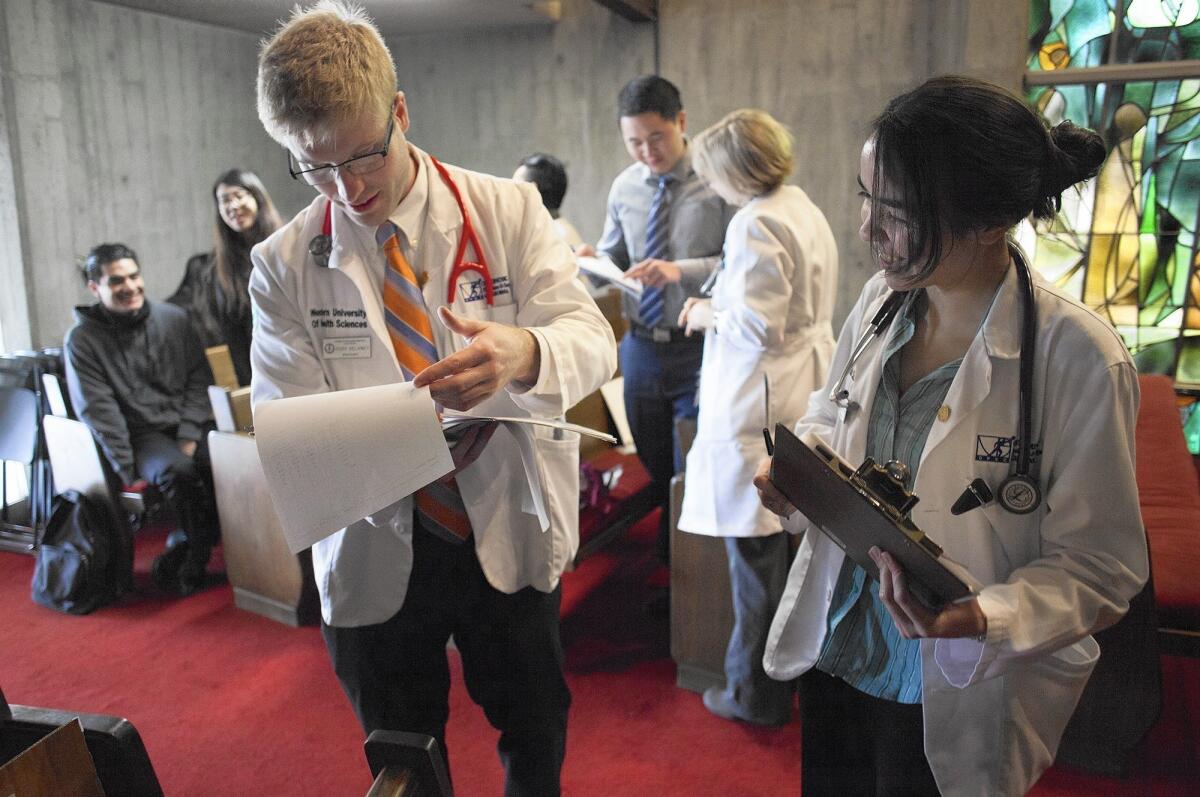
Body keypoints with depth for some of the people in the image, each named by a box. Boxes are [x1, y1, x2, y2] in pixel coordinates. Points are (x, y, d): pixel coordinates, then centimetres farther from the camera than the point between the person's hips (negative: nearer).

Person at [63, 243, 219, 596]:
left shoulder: (173, 318, 6)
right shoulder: (82, 340, -2)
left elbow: (199, 379, 7)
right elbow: (99, 411, -6)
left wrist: (189, 436, -5)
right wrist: (129, 471, -12)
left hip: (187, 425, 3)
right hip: (141, 434, -3)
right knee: (177, 471, -35)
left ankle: (182, 556, -7)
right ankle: (197, 554, -10)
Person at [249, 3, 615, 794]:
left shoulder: (508, 210, -4)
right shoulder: (284, 264, -4)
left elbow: (592, 340, -11)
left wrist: (523, 354, -36)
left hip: (507, 531, 0)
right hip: (375, 549, 1)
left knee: (537, 732, 19)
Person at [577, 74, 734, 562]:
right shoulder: (625, 188, 5)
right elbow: (615, 260, 11)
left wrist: (681, 271, -28)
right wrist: (593, 262, -11)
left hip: (699, 349, -5)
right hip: (641, 347, 5)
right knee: (654, 465, 19)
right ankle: (666, 558, 41)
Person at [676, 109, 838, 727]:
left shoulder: (756, 223, -18)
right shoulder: (803, 209, 12)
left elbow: (758, 328, -22)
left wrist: (708, 316, -5)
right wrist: (719, 304, 17)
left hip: (756, 402, -10)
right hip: (805, 391, 10)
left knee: (755, 553, 2)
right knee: (793, 544, 19)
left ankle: (757, 693, 17)